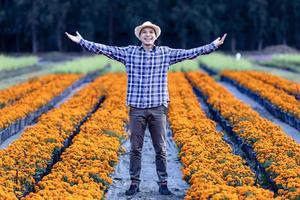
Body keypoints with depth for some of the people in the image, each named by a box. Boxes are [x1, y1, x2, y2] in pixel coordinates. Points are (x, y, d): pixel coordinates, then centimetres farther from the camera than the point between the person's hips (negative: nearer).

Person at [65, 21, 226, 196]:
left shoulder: (166, 53, 4)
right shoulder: (129, 52, 3)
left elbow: (191, 53, 2)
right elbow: (105, 49, 1)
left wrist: (213, 45, -3)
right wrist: (82, 41, -4)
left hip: (158, 109, 0)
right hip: (137, 109, 0)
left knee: (161, 149, 5)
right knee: (135, 149, 5)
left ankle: (163, 183, 13)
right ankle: (135, 183, 14)